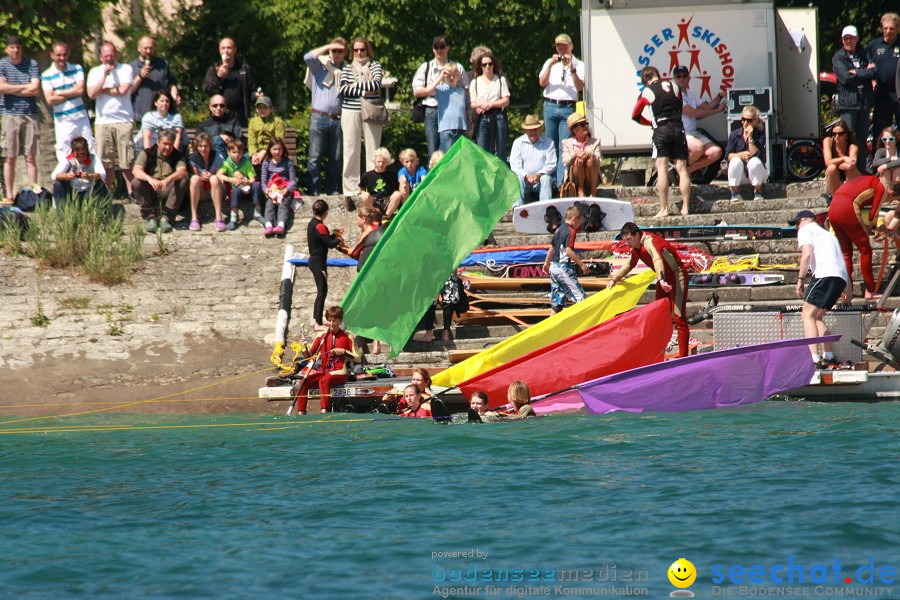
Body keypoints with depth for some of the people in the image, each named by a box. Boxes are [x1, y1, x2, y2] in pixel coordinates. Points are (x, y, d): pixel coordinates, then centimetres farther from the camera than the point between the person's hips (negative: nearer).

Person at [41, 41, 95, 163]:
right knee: (65, 157, -3)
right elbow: (50, 100, -11)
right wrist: (72, 92, -9)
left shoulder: (77, 69, 4)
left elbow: (80, 90, -9)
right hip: (63, 121, -2)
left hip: (81, 117, 2)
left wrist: (59, 93, -8)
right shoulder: (47, 76, -2)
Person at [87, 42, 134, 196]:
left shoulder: (126, 69, 3)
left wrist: (103, 89, 1)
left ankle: (131, 192, -2)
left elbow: (123, 90, -11)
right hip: (102, 121, 3)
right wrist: (104, 76, -7)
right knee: (106, 162, 3)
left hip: (123, 120, -3)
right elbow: (91, 94, -1)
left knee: (126, 162, -5)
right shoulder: (95, 72, 12)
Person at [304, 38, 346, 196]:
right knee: (315, 157, -6)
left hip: (338, 119, 3)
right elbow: (308, 57, -13)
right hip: (320, 117, -3)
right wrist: (327, 47, -8)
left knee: (336, 159, 5)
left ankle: (332, 190, 13)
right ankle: (314, 191, -4)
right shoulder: (321, 65, 6)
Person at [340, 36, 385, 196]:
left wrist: (356, 86, -6)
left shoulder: (375, 65, 10)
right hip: (351, 112, 1)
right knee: (351, 150, -1)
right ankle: (350, 190, 1)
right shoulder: (347, 68, 12)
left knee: (372, 149, -2)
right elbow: (343, 88, -3)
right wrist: (365, 90, -8)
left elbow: (376, 83, -8)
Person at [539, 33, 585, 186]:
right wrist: (551, 65, -10)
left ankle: (561, 182, -14)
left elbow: (580, 87, -5)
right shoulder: (550, 62, 14)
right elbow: (542, 83, 2)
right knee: (552, 146, 4)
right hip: (550, 106, 3)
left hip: (568, 108, -3)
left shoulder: (578, 65, 7)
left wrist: (571, 69, -15)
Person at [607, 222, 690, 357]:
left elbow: (657, 259, -45)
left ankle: (683, 357, -17)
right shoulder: (636, 248, 5)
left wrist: (661, 280, -60)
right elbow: (630, 265, 25)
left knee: (679, 318, -14)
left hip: (676, 276, -10)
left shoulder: (649, 242, -25)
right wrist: (614, 279, 27)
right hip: (664, 279, 10)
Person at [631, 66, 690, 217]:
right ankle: (685, 207, 4)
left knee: (662, 169, -3)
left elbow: (635, 115, 7)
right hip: (678, 128, 3)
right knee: (681, 168, 5)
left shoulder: (647, 92, 1)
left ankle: (664, 209, -8)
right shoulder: (674, 86, 10)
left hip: (661, 130, -3)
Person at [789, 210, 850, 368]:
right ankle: (828, 355, 10)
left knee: (807, 315, -10)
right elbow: (842, 261, 32)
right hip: (841, 278, 8)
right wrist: (848, 289, 31)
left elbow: (807, 254, -8)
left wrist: (800, 279, -8)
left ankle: (813, 358, -25)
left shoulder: (806, 230, 10)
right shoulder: (828, 235, 35)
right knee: (816, 317, 19)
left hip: (825, 275, -8)